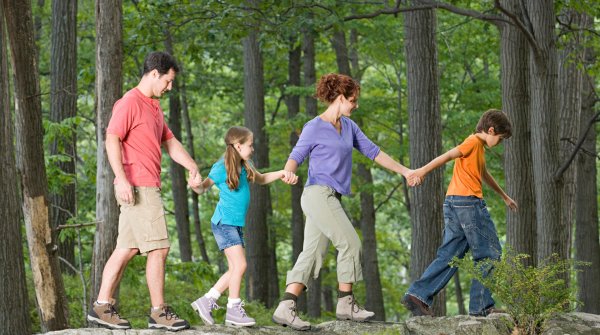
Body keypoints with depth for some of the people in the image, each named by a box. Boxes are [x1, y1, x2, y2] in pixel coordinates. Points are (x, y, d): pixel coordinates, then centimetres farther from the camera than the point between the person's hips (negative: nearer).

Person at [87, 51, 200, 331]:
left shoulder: (153, 107, 20)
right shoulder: (130, 103, -10)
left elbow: (170, 142, 24)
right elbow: (112, 139, -18)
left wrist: (192, 167, 11)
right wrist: (121, 178, -26)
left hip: (148, 187, 10)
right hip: (137, 187, -10)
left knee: (127, 249, 8)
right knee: (158, 248, -8)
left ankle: (102, 307, 9)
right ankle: (159, 313, -3)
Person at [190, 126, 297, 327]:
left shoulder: (245, 166, 11)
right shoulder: (221, 169, -12)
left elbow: (261, 179, 26)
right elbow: (203, 188, -7)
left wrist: (281, 174, 12)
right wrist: (196, 185, -30)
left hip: (237, 225, 9)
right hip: (224, 223, -9)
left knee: (235, 269, 8)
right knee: (239, 264, -15)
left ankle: (206, 302, 14)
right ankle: (234, 309, -9)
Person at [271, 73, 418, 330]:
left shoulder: (349, 126, 15)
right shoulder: (314, 128, -6)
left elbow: (372, 152, 20)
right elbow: (295, 157, -7)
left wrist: (405, 171, 20)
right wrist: (288, 173, -30)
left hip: (330, 199, 8)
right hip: (318, 193, -8)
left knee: (312, 254, 0)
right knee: (350, 243, -8)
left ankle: (285, 309, -7)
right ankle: (345, 304, 1)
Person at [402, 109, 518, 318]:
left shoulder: (478, 146, 26)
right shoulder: (474, 142, -5)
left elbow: (484, 175, 41)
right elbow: (448, 156, -19)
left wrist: (504, 196, 52)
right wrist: (424, 171, -32)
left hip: (453, 204, 9)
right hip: (468, 201, -9)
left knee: (450, 255, 5)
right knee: (489, 253, -2)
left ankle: (418, 295, -6)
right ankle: (481, 306, -4)